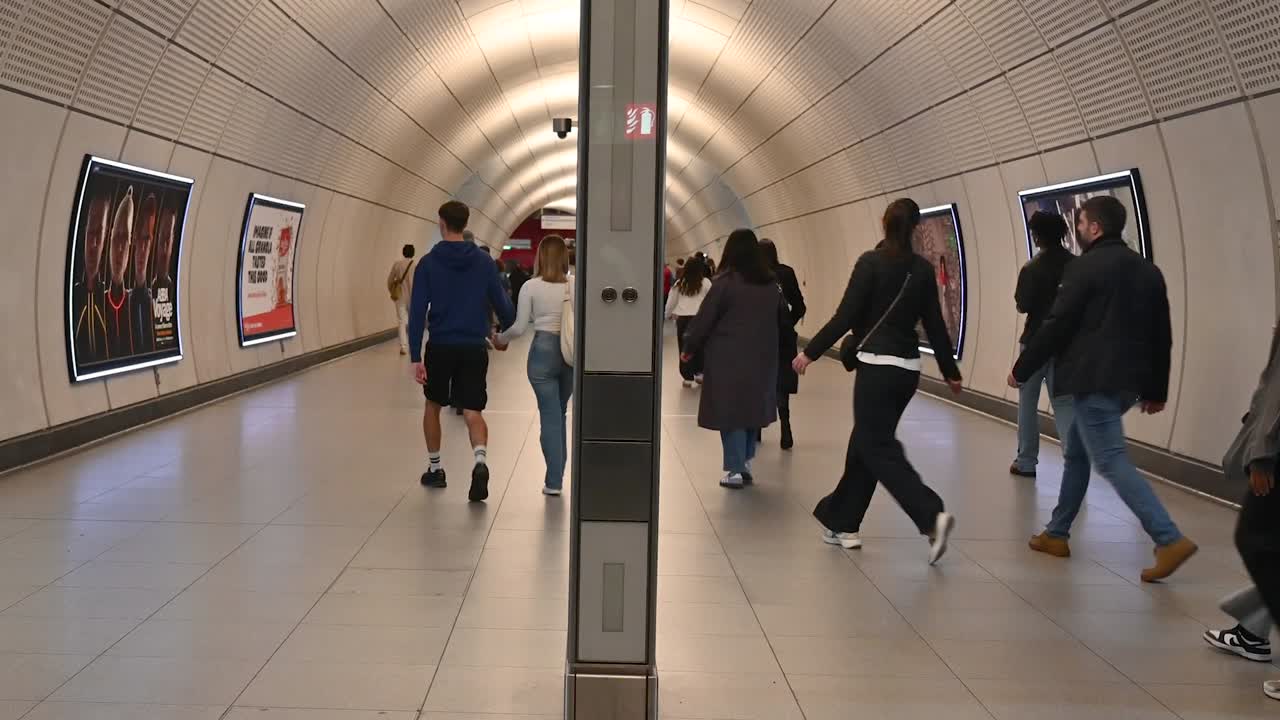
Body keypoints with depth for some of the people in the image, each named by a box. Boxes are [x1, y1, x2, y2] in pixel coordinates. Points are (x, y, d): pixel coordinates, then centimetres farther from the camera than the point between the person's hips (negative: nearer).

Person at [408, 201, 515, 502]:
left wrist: (415, 357, -10)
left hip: (440, 347, -1)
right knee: (473, 412, 1)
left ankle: (435, 469, 29)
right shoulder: (484, 262, 1)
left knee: (433, 405, 21)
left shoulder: (428, 263, -3)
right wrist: (507, 331, 23)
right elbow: (501, 303, 3)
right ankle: (480, 460, -27)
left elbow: (417, 312, -9)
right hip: (475, 348, 1)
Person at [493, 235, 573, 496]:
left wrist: (501, 339, 15)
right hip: (571, 351, 3)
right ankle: (557, 473, 21)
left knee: (550, 416, 3)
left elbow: (519, 327, -3)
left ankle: (554, 481, 3)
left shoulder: (531, 287, -5)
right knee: (560, 414, 16)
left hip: (544, 350, -2)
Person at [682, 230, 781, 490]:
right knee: (751, 406, 16)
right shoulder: (771, 284, 4)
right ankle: (745, 464, 20)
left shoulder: (725, 282, -11)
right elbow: (778, 320, 10)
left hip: (729, 358, -5)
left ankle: (735, 470, 2)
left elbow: (704, 319, -8)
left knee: (730, 410, 2)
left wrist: (689, 348, 4)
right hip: (762, 358, 5)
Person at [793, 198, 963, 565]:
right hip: (909, 368, 6)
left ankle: (932, 516, -18)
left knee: (878, 449, -4)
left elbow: (846, 316, -12)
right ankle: (842, 522, 21)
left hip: (877, 365, -6)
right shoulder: (923, 269, 6)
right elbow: (935, 325, 9)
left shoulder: (871, 262, -9)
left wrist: (811, 352, -5)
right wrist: (950, 371, 18)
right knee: (865, 443, 14)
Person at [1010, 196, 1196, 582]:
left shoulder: (1086, 267, -9)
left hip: (1093, 380, -9)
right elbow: (1161, 334, 15)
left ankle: (1170, 540, -16)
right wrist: (1156, 389, 21)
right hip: (1127, 381, 9)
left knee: (1111, 461, -8)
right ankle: (1057, 533, 26)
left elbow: (1057, 325, -12)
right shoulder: (1147, 270, 13)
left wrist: (1021, 370, -1)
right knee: (1075, 450, 20)